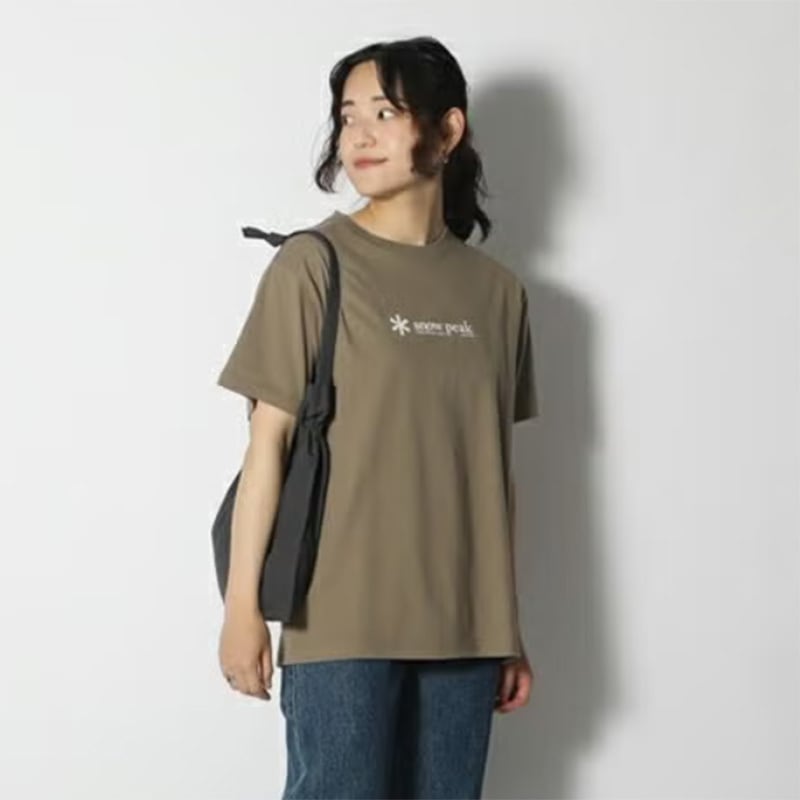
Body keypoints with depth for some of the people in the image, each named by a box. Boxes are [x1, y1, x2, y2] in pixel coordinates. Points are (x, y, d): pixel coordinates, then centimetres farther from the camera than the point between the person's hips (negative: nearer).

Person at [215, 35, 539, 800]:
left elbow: (492, 467, 11)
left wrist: (509, 627, 12)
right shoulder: (313, 265, -4)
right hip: (343, 619, -4)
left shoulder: (496, 291, 8)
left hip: (463, 625, 4)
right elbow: (268, 441, -6)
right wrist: (243, 604, -9)